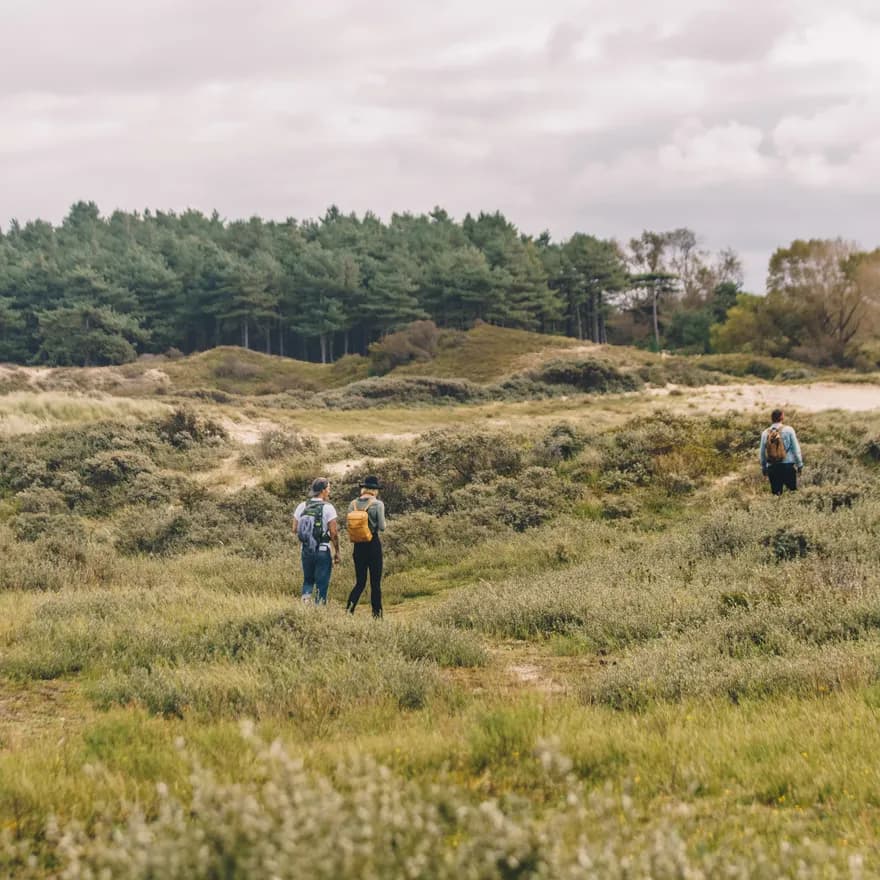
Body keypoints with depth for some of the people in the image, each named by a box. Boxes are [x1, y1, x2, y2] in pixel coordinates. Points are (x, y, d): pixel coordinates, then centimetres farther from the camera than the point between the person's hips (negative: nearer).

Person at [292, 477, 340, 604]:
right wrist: (337, 552, -2)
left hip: (306, 550, 4)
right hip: (323, 550, -4)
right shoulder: (328, 508, -12)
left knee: (308, 580, 18)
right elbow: (333, 533, -12)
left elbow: (295, 529, 7)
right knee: (322, 583, 5)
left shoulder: (301, 506, 3)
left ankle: (305, 602, 0)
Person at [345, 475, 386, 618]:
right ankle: (377, 613, 8)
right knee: (375, 582, 6)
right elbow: (382, 527, -9)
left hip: (358, 545, 4)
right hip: (374, 544, -3)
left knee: (360, 582, 11)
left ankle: (349, 608, -9)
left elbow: (349, 526, 4)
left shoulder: (353, 504, 2)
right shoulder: (377, 504, -9)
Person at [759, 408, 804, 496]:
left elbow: (762, 451, 8)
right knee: (792, 489, 3)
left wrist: (763, 467, 19)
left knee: (776, 493, 8)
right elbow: (796, 448, -4)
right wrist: (799, 464, 5)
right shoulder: (788, 430, -5)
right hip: (787, 465, -3)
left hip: (772, 468, 3)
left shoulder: (765, 433, 2)